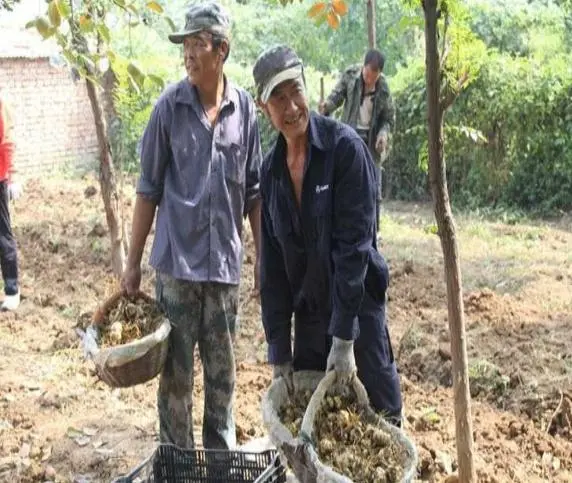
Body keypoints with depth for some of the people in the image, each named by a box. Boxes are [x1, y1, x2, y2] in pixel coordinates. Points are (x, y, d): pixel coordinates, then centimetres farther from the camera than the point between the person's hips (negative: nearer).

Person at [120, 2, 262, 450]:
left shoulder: (244, 109, 1)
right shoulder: (170, 106, -5)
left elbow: (254, 192, 9)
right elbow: (149, 188, 0)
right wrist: (133, 260, 0)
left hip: (225, 262, 2)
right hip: (177, 261, -2)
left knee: (223, 372, 13)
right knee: (176, 372, 5)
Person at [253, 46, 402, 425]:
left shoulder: (345, 147, -15)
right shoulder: (271, 170, 2)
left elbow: (355, 243, -19)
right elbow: (272, 265, 4)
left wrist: (343, 337, -20)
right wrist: (279, 349, 2)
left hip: (358, 310, -5)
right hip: (308, 316, 5)